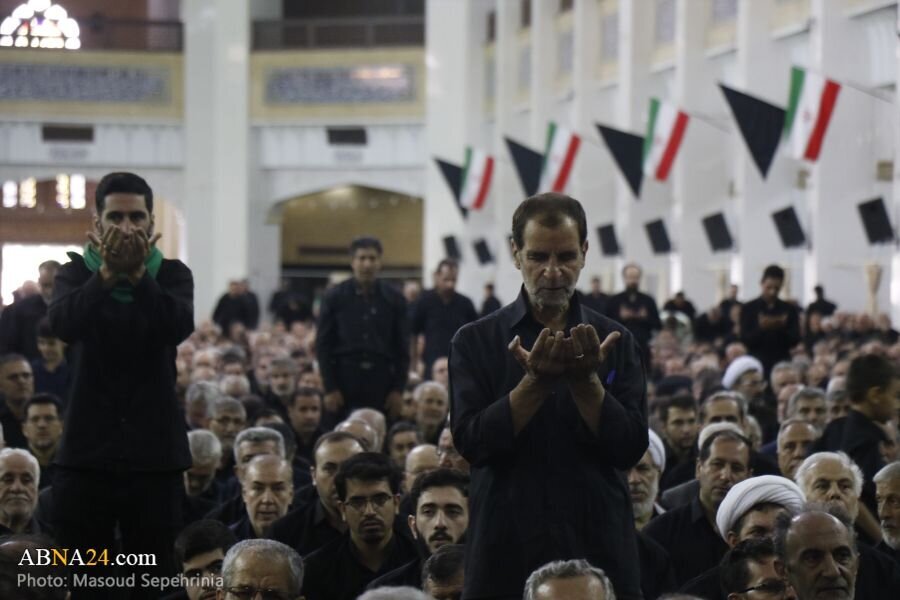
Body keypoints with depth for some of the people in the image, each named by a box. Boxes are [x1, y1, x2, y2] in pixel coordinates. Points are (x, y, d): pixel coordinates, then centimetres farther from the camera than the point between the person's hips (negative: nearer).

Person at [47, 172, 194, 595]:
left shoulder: (172, 274, 4)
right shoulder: (76, 272, 3)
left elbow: (179, 327, -17)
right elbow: (63, 324, -18)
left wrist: (139, 275, -30)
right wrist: (107, 273, -32)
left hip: (155, 455, 0)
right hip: (86, 452, 0)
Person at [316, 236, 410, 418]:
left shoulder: (394, 299, 6)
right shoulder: (335, 297, 3)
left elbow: (402, 347, 8)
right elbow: (323, 344, 3)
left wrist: (398, 389, 0)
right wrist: (330, 388, -5)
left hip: (382, 378, 1)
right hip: (345, 376, -1)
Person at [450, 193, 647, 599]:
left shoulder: (615, 340, 6)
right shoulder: (476, 342, 2)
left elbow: (631, 448, -2)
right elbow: (471, 443, -8)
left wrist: (585, 379, -15)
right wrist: (535, 380, -18)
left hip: (598, 547, 1)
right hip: (506, 550, -1)